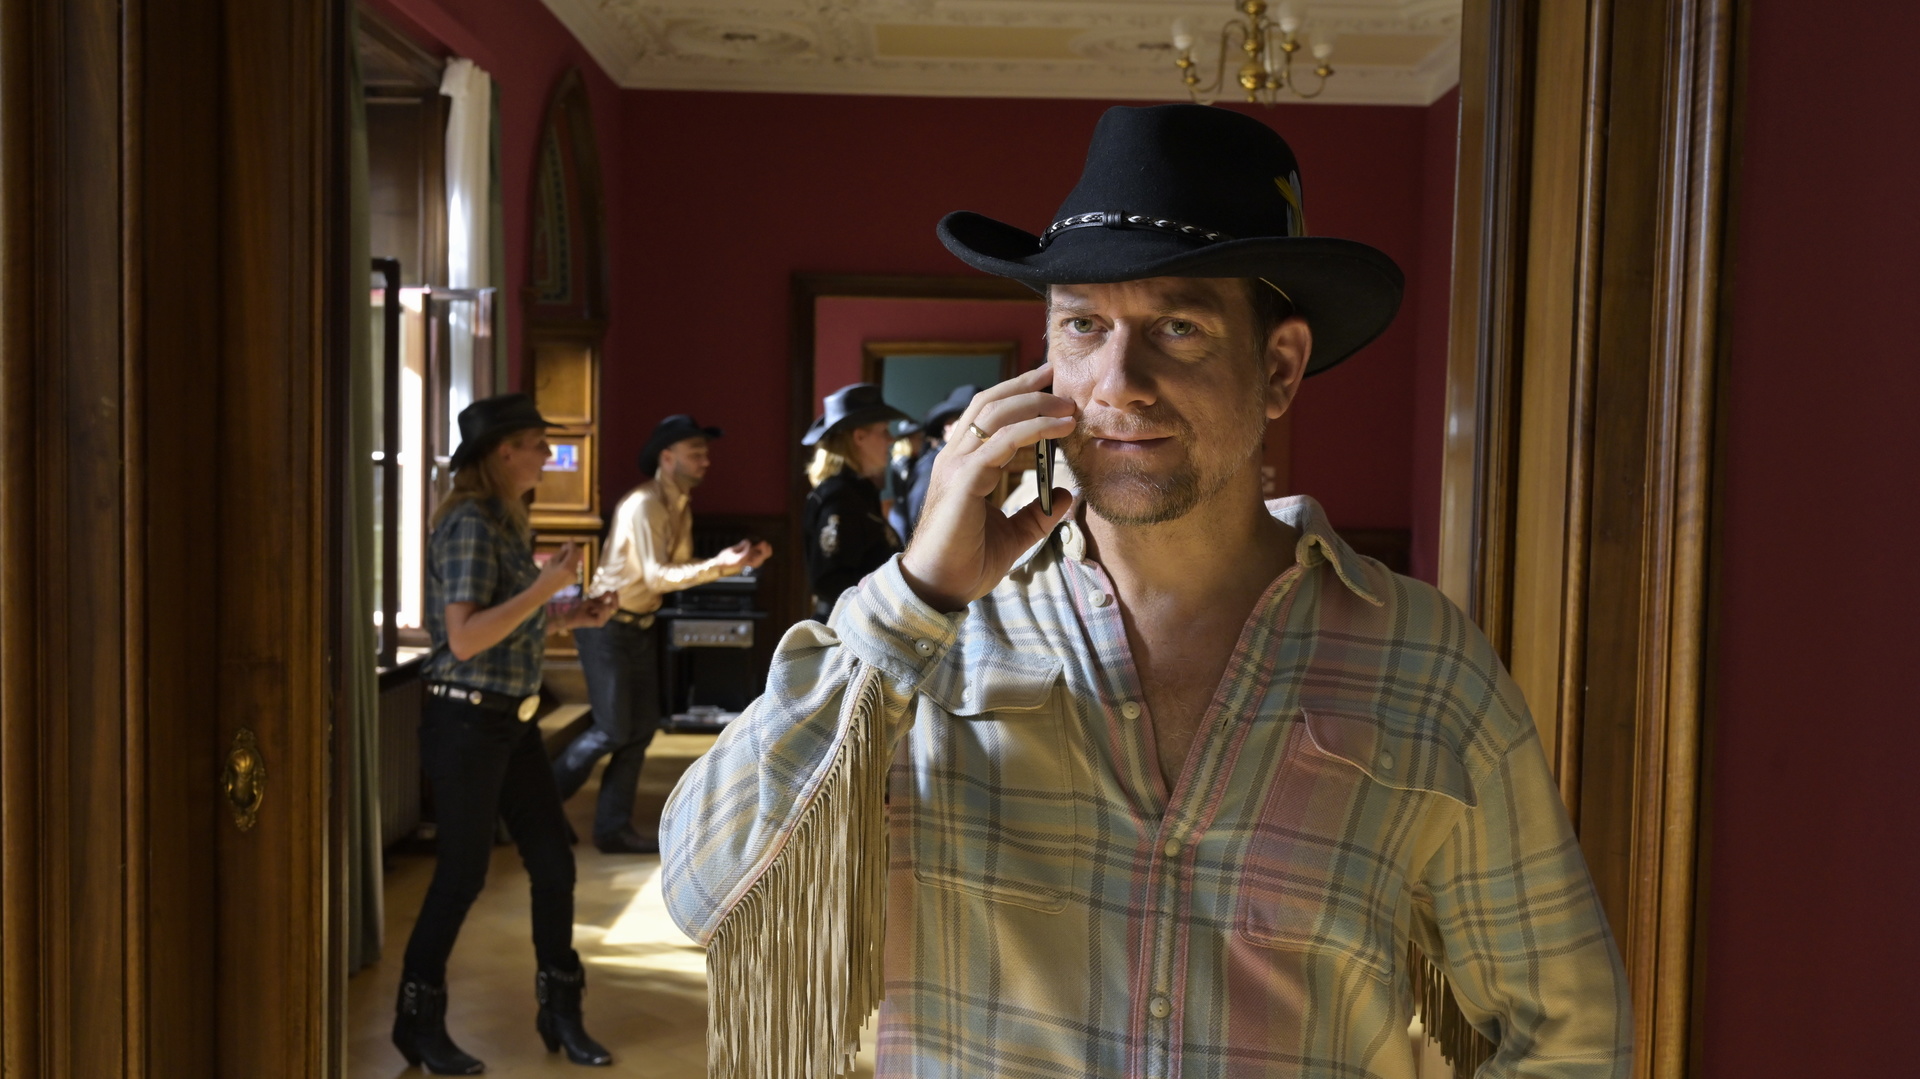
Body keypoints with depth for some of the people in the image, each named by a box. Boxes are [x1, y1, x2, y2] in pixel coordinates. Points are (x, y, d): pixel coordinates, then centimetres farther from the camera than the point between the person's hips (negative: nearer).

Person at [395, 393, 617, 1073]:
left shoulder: (507, 522, 11)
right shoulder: (470, 524, -16)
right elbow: (465, 638, -24)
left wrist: (573, 618, 7)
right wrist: (545, 586, -24)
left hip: (513, 720, 9)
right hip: (466, 722, -9)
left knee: (553, 862, 11)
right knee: (463, 872, 3)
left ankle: (560, 1014, 24)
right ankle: (419, 1021, 21)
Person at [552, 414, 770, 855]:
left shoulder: (681, 505, 7)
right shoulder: (643, 505, -21)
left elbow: (681, 568, 5)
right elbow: (657, 576, -27)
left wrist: (735, 560, -6)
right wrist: (720, 566, -32)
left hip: (640, 626, 9)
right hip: (607, 625, -9)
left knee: (642, 728, 8)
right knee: (613, 730, -5)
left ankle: (614, 828, 16)